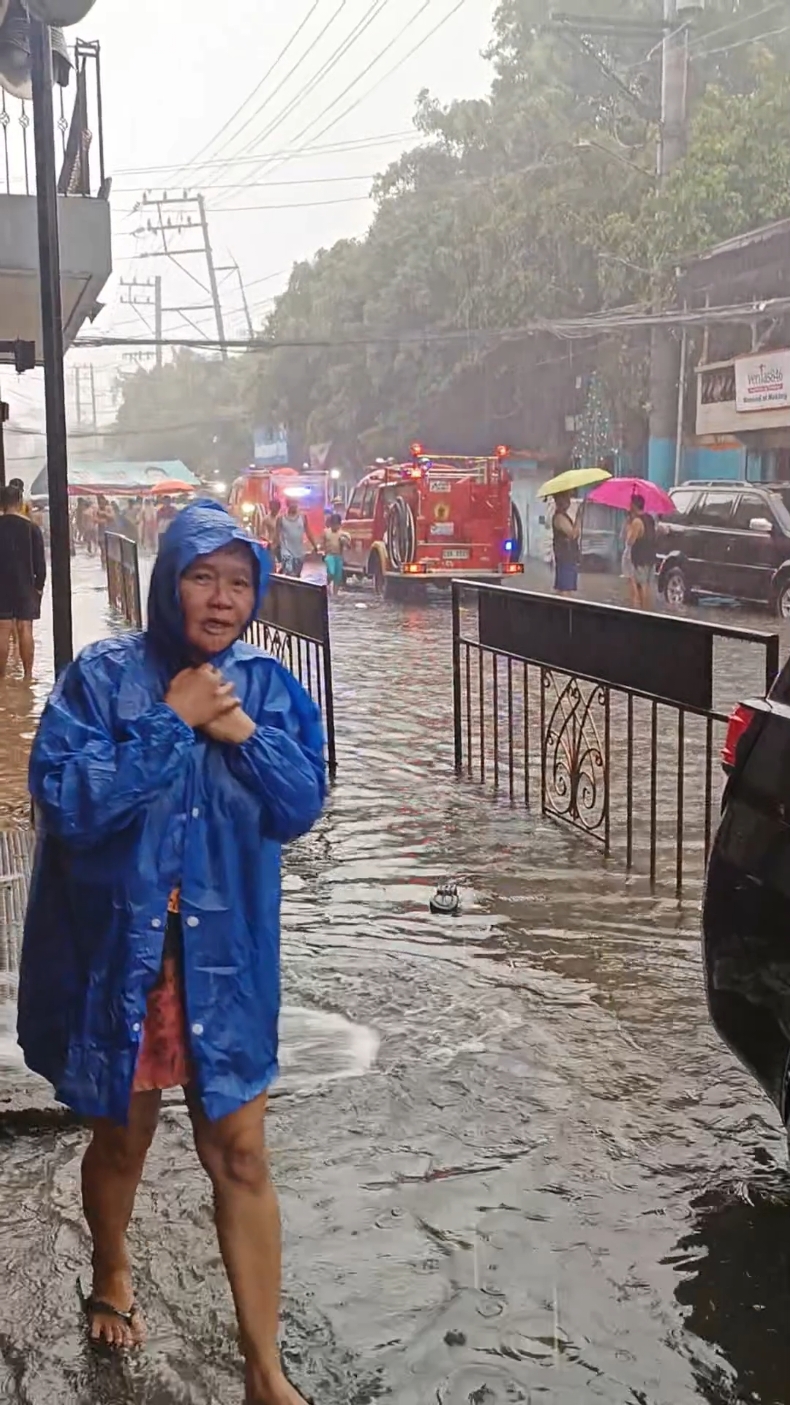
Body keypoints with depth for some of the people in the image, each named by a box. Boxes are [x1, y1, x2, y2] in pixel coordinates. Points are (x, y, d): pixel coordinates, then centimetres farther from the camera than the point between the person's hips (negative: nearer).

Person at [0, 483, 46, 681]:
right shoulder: (31, 527, -4)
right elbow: (39, 561, -4)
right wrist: (39, 584, 4)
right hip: (25, 585, 0)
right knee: (25, 629, 2)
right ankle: (28, 674, 3)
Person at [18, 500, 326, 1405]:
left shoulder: (269, 686, -2)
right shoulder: (102, 676, -11)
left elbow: (299, 809, -6)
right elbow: (64, 800, -21)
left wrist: (245, 734, -20)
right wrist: (171, 723, -22)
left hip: (224, 957, 2)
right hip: (119, 950, -1)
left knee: (239, 1154, 5)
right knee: (123, 1137, 19)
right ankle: (111, 1279, 49)